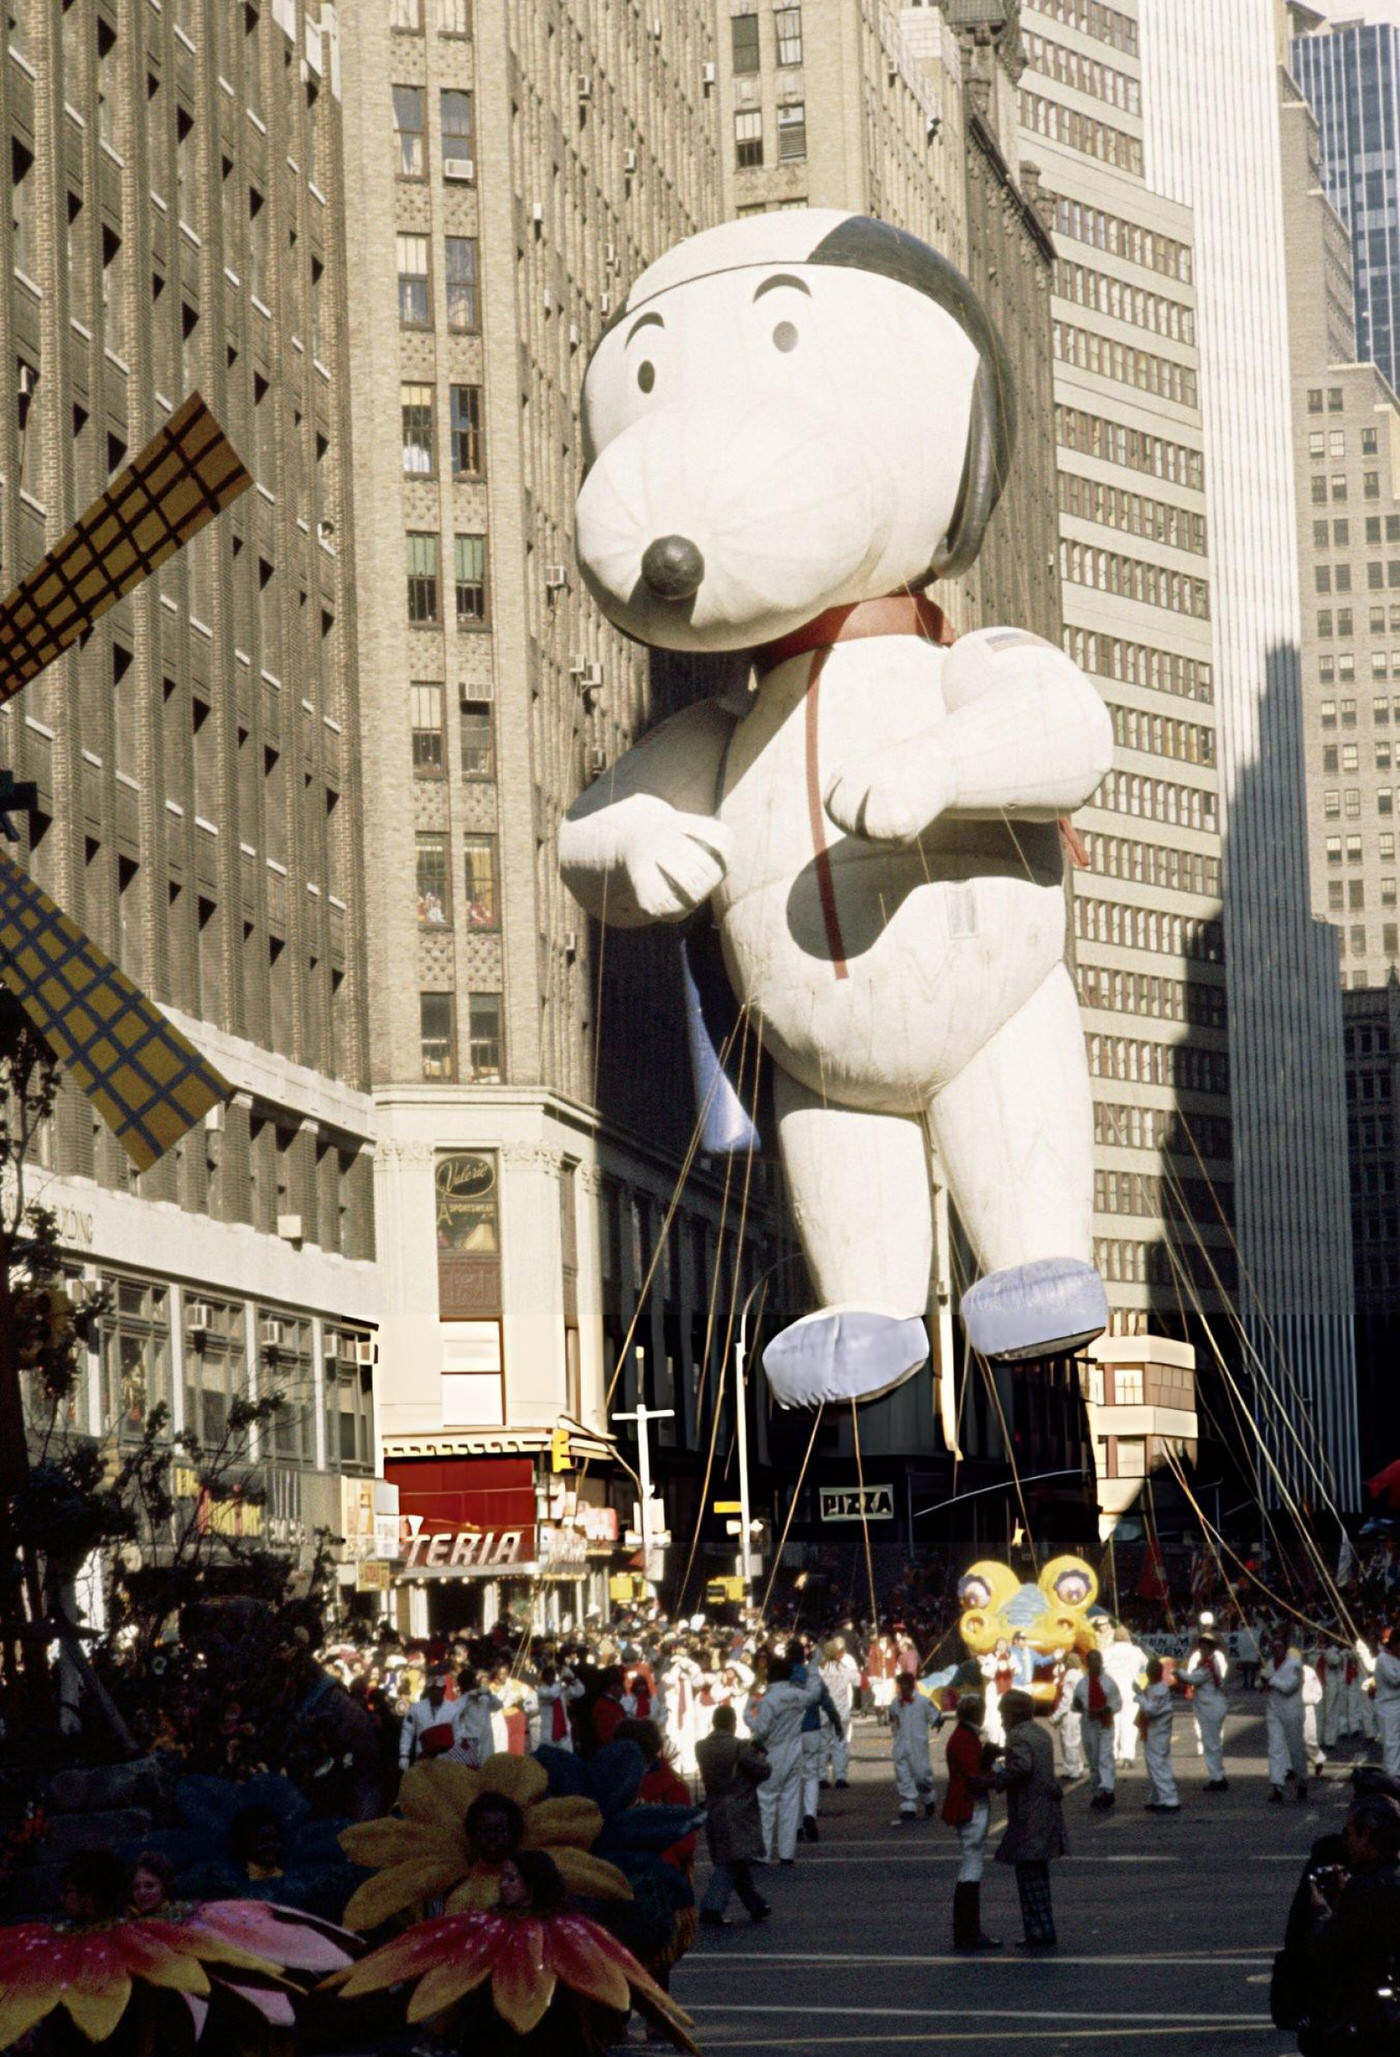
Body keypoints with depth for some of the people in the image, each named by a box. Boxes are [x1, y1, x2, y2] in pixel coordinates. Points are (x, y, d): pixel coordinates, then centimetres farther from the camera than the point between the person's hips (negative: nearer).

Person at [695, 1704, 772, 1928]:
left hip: (714, 1811, 7)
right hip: (739, 1814, -7)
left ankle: (756, 1906, 28)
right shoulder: (740, 1748, -16)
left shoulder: (702, 1748, 3)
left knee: (740, 1861, 17)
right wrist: (759, 1755, 10)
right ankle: (711, 1910, -15)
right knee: (730, 1864, -4)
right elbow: (764, 1771, -11)